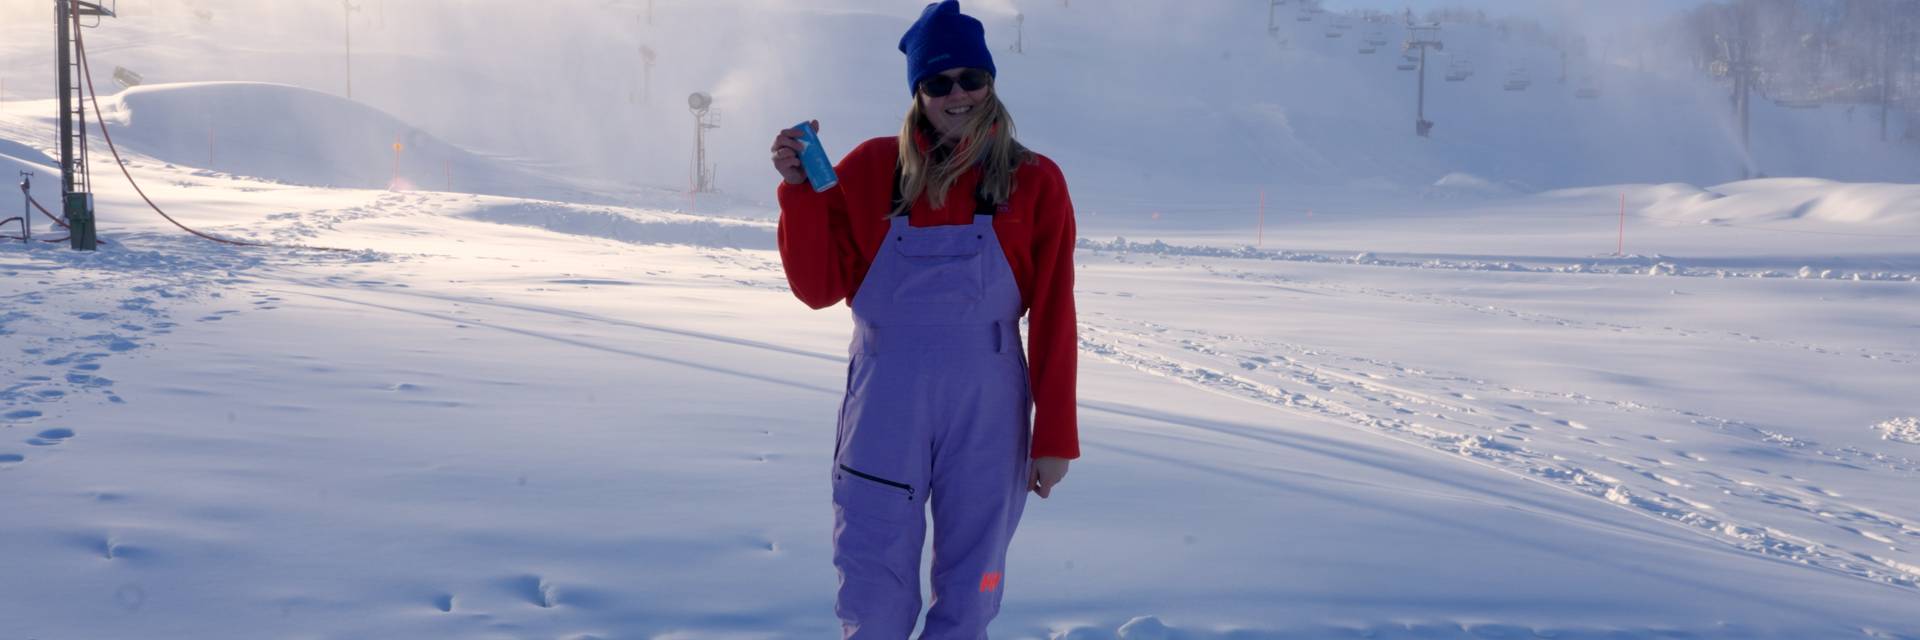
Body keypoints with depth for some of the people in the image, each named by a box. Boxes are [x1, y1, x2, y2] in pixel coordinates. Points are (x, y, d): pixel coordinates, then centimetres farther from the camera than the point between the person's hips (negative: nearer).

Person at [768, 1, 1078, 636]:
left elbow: (1053, 318, -1)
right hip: (884, 409, 1)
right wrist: (800, 189, -11)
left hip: (987, 414, 0)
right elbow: (819, 287, 2)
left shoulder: (1034, 182, -1)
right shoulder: (870, 169, 1)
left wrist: (1054, 436, -2)